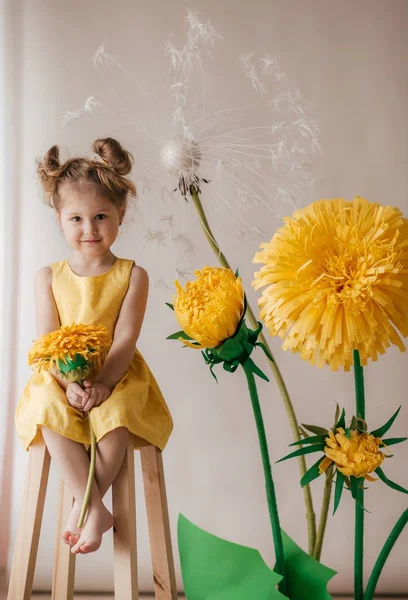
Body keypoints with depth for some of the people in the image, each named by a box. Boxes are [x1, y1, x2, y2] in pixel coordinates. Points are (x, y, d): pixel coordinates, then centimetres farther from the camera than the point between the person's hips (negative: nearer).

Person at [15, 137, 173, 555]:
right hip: (61, 379, 2)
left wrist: (101, 384, -23)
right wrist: (70, 383, -20)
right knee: (50, 413, -31)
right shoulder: (49, 278, 6)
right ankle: (96, 510, -25)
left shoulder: (132, 275, 1)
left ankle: (83, 507, -21)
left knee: (115, 415, -34)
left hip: (116, 378, -1)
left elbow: (125, 340, -8)